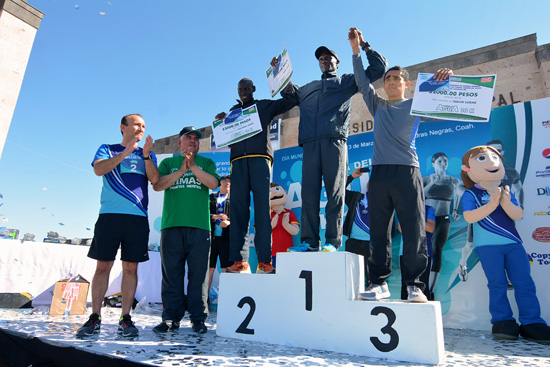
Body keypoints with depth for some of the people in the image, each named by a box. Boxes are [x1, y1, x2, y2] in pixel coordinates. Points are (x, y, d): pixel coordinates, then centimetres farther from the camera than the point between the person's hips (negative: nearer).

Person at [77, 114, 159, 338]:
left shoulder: (147, 154, 19)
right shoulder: (107, 149, 15)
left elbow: (155, 180, 4)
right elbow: (98, 169, -4)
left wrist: (146, 155, -9)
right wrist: (125, 152, -10)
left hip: (137, 216, 1)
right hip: (110, 213, -1)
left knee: (131, 267, 0)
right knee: (103, 265, 0)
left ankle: (125, 318, 7)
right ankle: (94, 318, 10)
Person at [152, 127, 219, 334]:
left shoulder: (206, 163, 16)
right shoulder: (168, 163, 18)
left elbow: (214, 184, -1)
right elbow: (157, 185, 2)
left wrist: (193, 167, -11)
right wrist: (181, 171, -9)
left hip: (199, 225, -1)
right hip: (171, 225, 1)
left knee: (198, 274, 1)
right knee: (171, 274, 4)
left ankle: (198, 318, 11)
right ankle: (171, 318, 15)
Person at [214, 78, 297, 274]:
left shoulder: (265, 106, 22)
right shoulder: (232, 110, 29)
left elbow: (292, 99, 17)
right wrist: (220, 122, 6)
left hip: (260, 158, -2)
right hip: (238, 160, 3)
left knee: (262, 208, -10)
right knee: (238, 208, -7)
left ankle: (264, 260, -11)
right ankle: (239, 260, -9)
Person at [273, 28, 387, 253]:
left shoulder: (347, 81, 24)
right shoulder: (308, 88, 34)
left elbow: (378, 68, 22)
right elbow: (287, 91, 48)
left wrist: (363, 45, 18)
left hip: (334, 141, -3)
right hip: (310, 143, 4)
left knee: (335, 192, -9)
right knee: (309, 193, -4)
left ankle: (332, 242, -8)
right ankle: (310, 241, -2)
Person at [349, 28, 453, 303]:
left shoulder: (415, 105, 16)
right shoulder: (377, 106, 22)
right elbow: (362, 81, 19)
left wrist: (444, 79, -11)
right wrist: (356, 50, 13)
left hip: (407, 172, -2)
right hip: (379, 173, 2)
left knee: (414, 231, -5)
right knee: (378, 231, 0)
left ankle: (414, 285, 4)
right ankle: (379, 283, 6)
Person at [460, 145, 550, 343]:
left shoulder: (507, 192, 12)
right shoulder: (470, 194, -1)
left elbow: (518, 215, 3)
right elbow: (469, 217, -14)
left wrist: (506, 203, -16)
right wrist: (491, 204, -19)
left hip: (513, 243, 4)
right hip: (487, 245, -4)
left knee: (524, 282, 2)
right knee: (497, 283, -2)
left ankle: (532, 322, 10)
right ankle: (502, 321, 9)